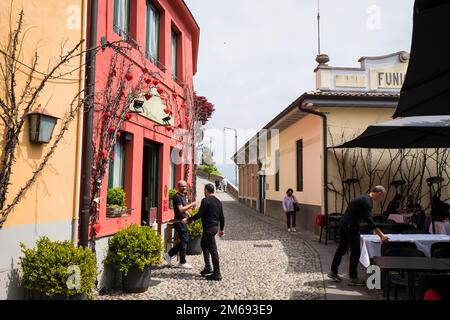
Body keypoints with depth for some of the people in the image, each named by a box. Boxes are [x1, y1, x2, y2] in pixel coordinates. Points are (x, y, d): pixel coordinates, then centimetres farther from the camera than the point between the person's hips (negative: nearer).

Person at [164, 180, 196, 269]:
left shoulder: (183, 195, 16)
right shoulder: (177, 196, -15)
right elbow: (180, 209, -24)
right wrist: (190, 205, -21)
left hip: (182, 221, 10)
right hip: (179, 221, -10)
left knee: (184, 240, 13)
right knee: (184, 241, -4)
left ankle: (169, 255, 20)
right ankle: (182, 262, 7)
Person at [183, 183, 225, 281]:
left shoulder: (206, 200, -12)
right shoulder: (218, 201, 13)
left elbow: (199, 215, -16)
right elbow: (222, 217, 16)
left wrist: (188, 220, -5)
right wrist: (221, 229, 24)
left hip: (209, 228, -9)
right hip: (215, 226, 9)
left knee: (212, 249, -5)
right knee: (204, 245, 23)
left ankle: (217, 274, -1)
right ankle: (208, 267, 28)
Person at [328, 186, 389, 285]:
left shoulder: (363, 198, 16)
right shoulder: (367, 201, -15)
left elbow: (367, 218, 25)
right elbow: (369, 220, -22)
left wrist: (376, 230, 26)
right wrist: (381, 235, -22)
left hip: (344, 224, 10)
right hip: (351, 227, -10)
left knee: (341, 248, 16)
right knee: (355, 252, 1)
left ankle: (333, 272, 24)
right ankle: (353, 278, 10)